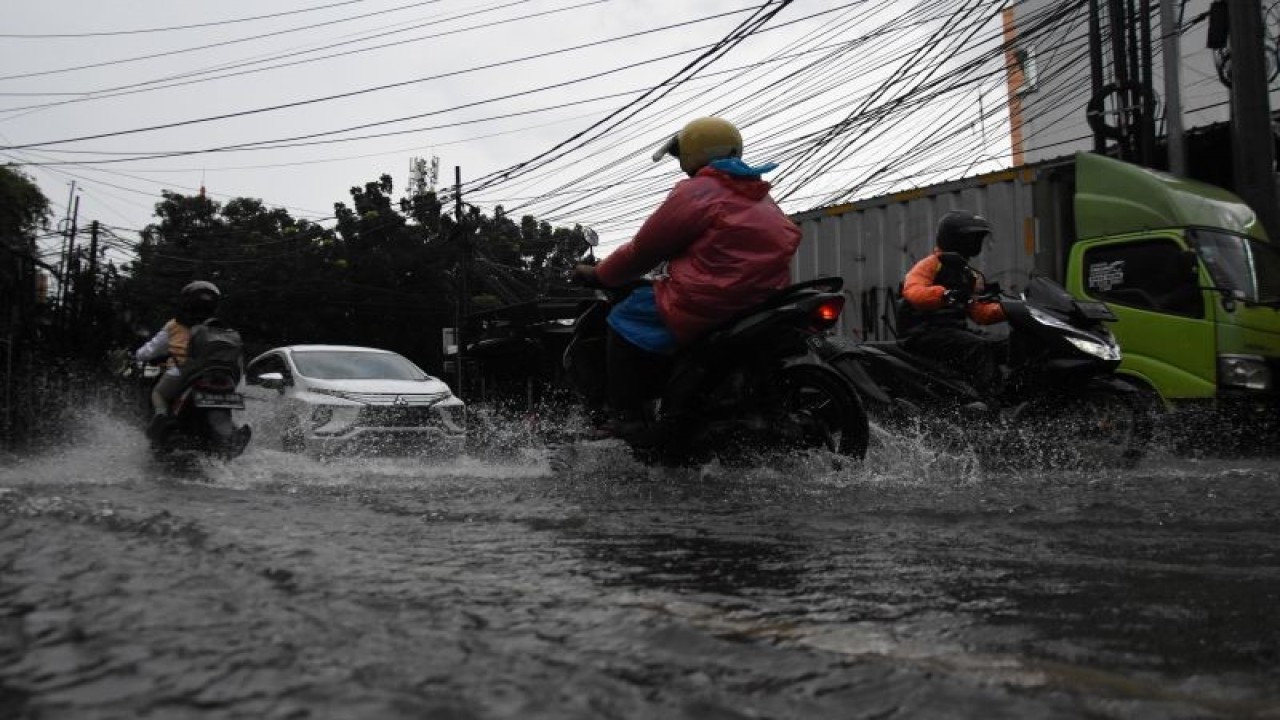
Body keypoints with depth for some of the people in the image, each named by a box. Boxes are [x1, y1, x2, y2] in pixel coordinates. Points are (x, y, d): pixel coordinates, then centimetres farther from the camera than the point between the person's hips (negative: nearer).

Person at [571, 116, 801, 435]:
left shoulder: (696, 191, -5)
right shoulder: (760, 197, 21)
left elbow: (646, 248, -1)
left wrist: (599, 275, 12)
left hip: (704, 306, -9)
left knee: (625, 318, 4)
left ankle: (626, 418, -4)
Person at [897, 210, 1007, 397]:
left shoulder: (967, 274, 22)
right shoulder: (931, 265, -5)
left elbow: (981, 313, 16)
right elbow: (912, 293, -27)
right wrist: (947, 294, -40)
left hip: (954, 329, 9)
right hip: (924, 332, -9)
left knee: (1002, 347, -7)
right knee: (979, 346, -29)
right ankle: (989, 395, -41)